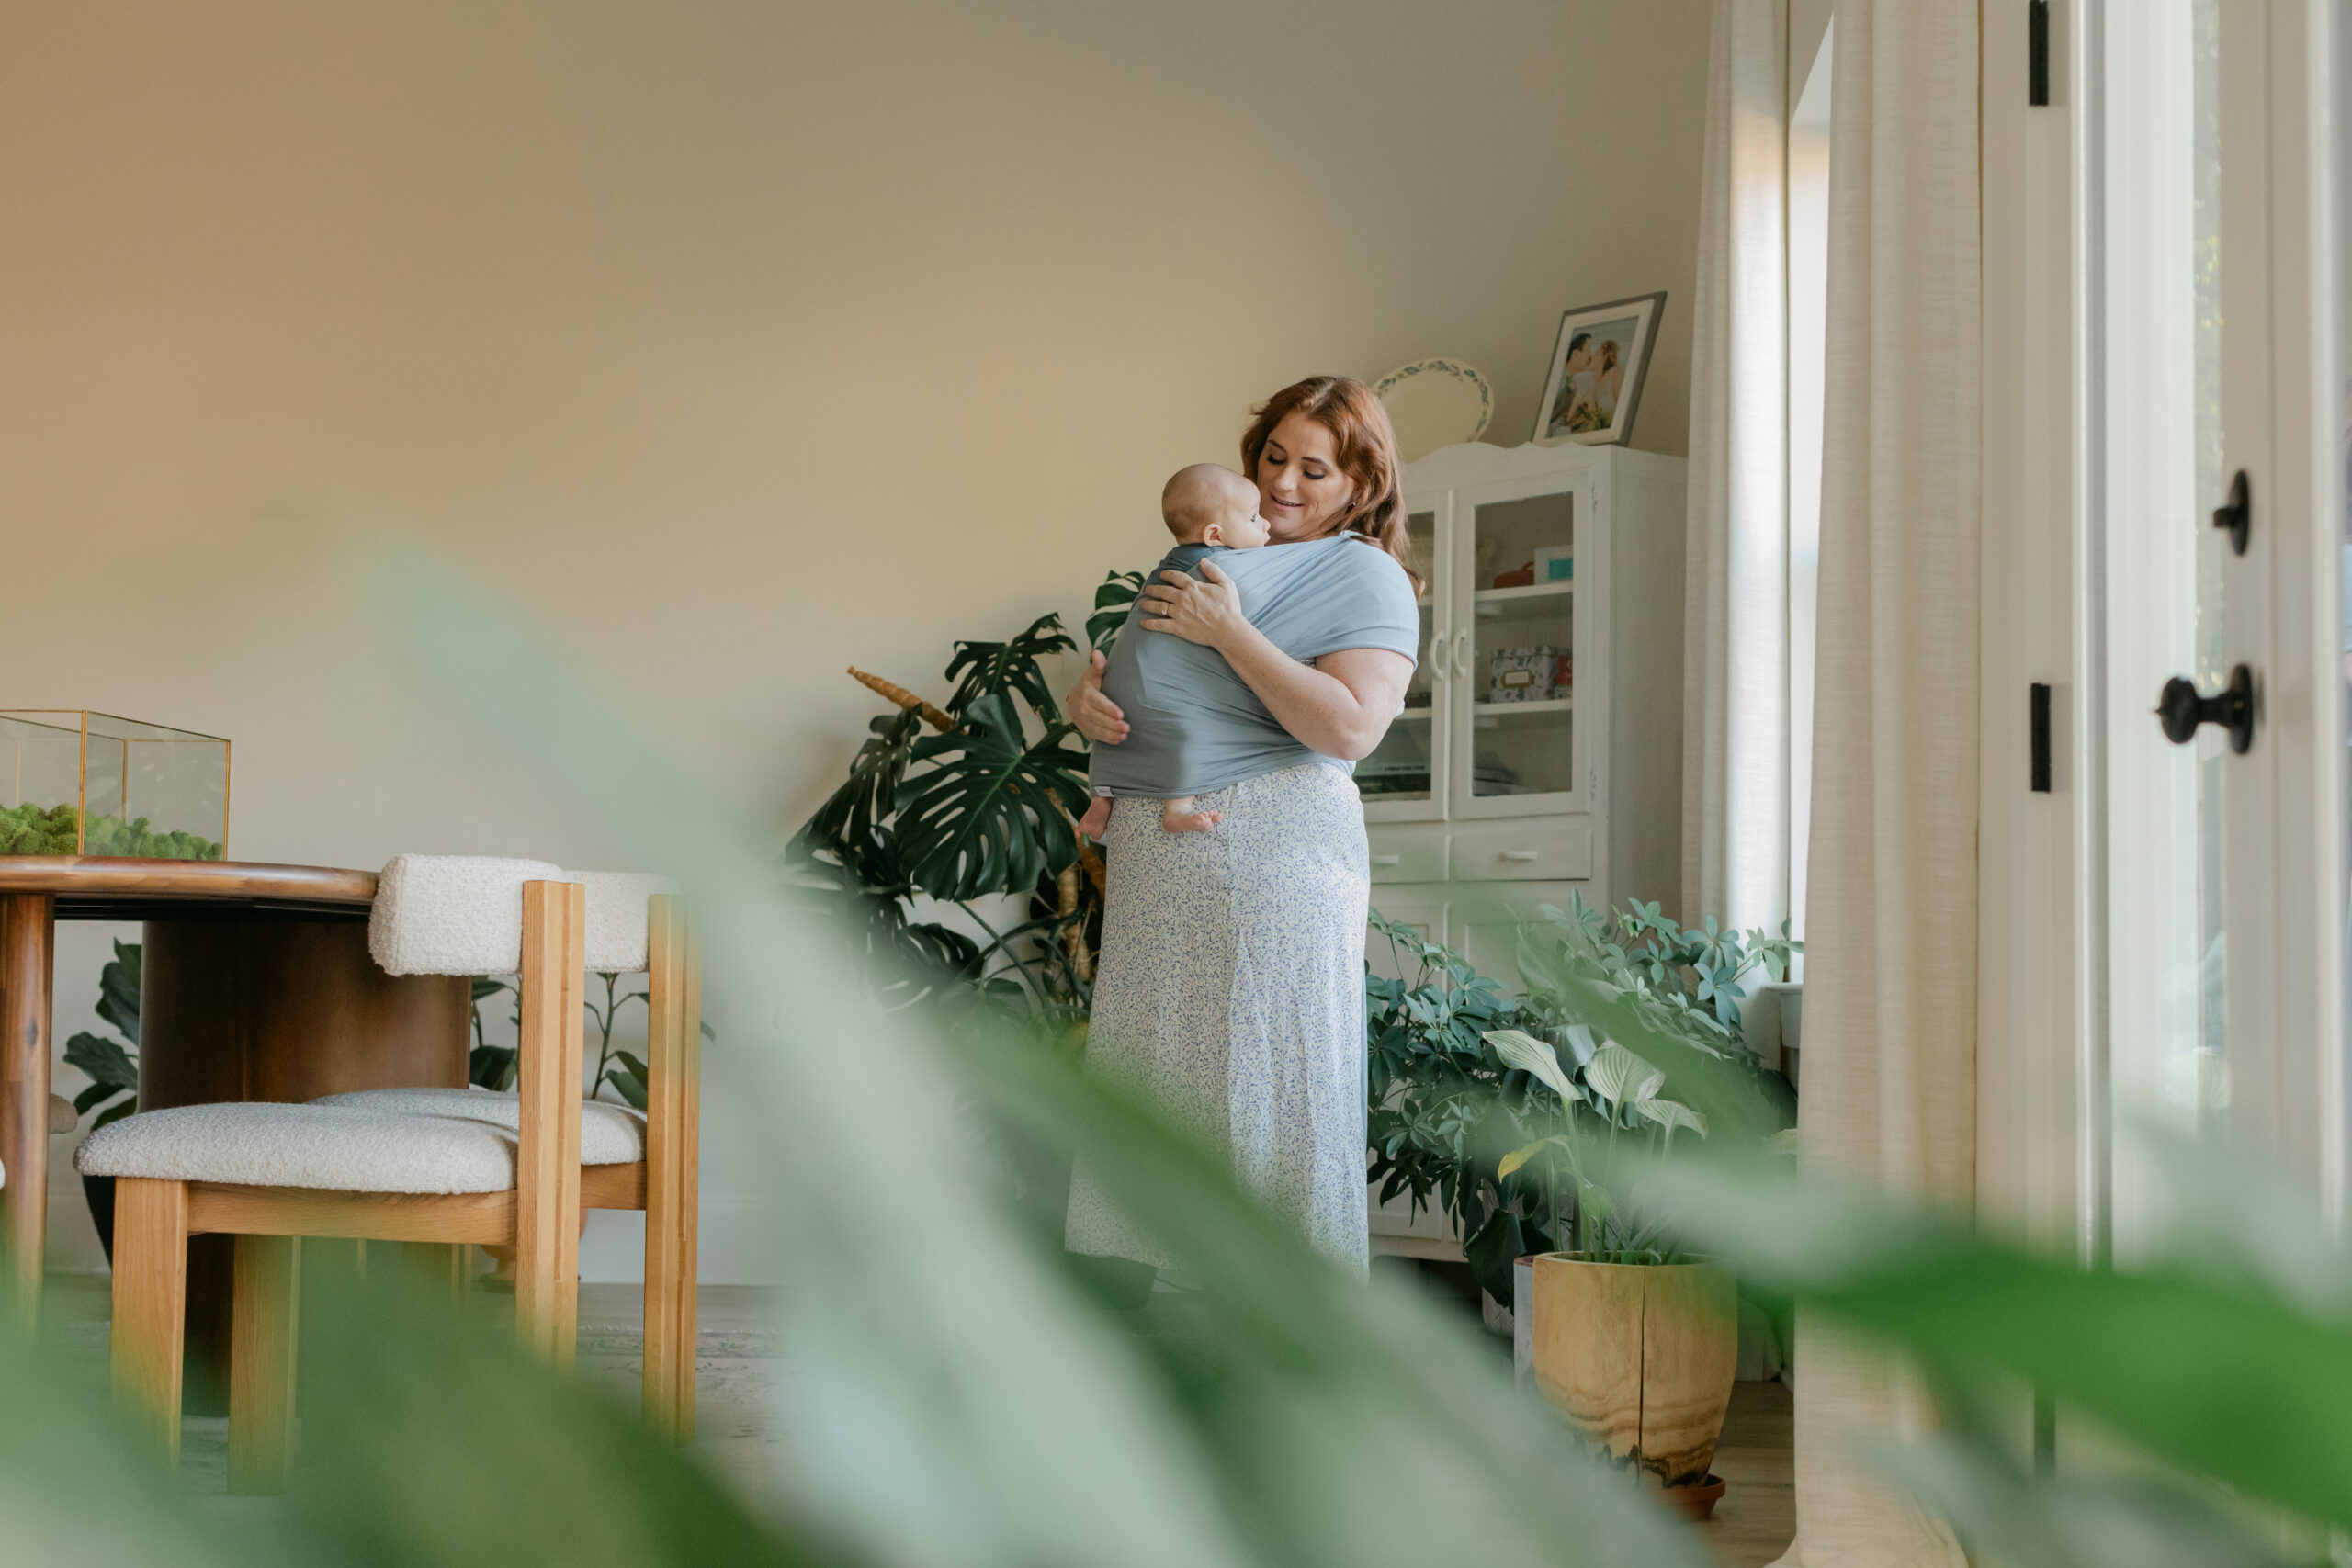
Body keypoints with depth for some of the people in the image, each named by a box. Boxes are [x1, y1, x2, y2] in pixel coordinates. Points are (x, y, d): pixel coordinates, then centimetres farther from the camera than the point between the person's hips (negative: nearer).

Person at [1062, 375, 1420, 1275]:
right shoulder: (1210, 565, 21)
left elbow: (1350, 729, -15)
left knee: (1266, 1085, -5)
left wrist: (1227, 631, -15)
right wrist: (1091, 695, -1)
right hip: (1157, 860, 7)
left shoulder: (1364, 574, 0)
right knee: (1161, 1075, 7)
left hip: (1273, 853, -7)